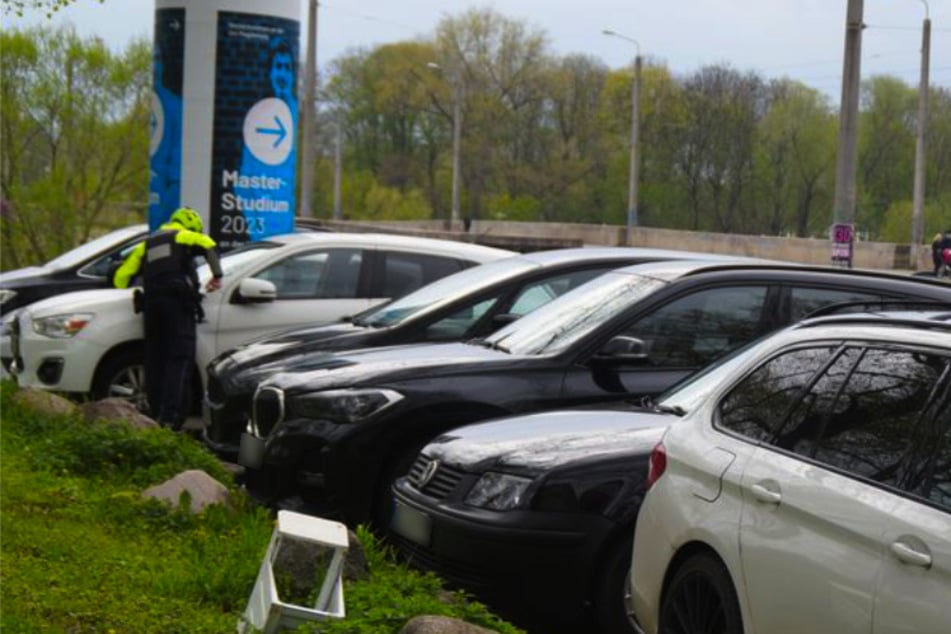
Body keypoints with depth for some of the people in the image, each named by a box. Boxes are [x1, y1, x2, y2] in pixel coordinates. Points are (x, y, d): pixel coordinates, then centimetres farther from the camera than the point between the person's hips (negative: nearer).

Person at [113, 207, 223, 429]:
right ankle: (169, 415, -23)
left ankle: (156, 414, 8)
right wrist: (217, 275, -4)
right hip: (178, 302, -5)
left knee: (154, 361, 9)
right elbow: (209, 246, -11)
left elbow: (121, 275, 21)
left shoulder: (147, 244, 27)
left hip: (152, 303, 5)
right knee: (179, 359, -11)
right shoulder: (184, 236, 11)